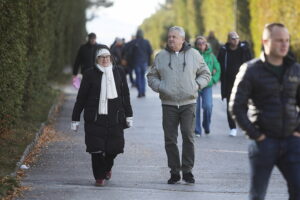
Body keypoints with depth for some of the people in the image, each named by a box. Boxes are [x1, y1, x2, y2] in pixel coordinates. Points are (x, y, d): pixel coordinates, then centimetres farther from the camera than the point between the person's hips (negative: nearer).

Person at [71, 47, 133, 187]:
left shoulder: (118, 73, 9)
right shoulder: (90, 74, 1)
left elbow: (125, 95, 16)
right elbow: (81, 97, 3)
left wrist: (128, 115, 14)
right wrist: (75, 118, 2)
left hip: (114, 117, 2)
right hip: (95, 118, -2)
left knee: (115, 146, 2)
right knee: (96, 148, -6)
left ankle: (107, 167, 33)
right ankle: (99, 177, 9)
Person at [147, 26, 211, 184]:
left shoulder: (194, 54, 6)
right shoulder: (161, 56, 8)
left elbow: (205, 74, 14)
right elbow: (151, 76, 15)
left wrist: (196, 85, -4)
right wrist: (159, 87, -4)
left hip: (188, 103, -1)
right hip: (168, 104, 1)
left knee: (188, 137, -6)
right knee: (170, 139, 1)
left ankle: (187, 171, 4)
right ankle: (174, 172, 10)